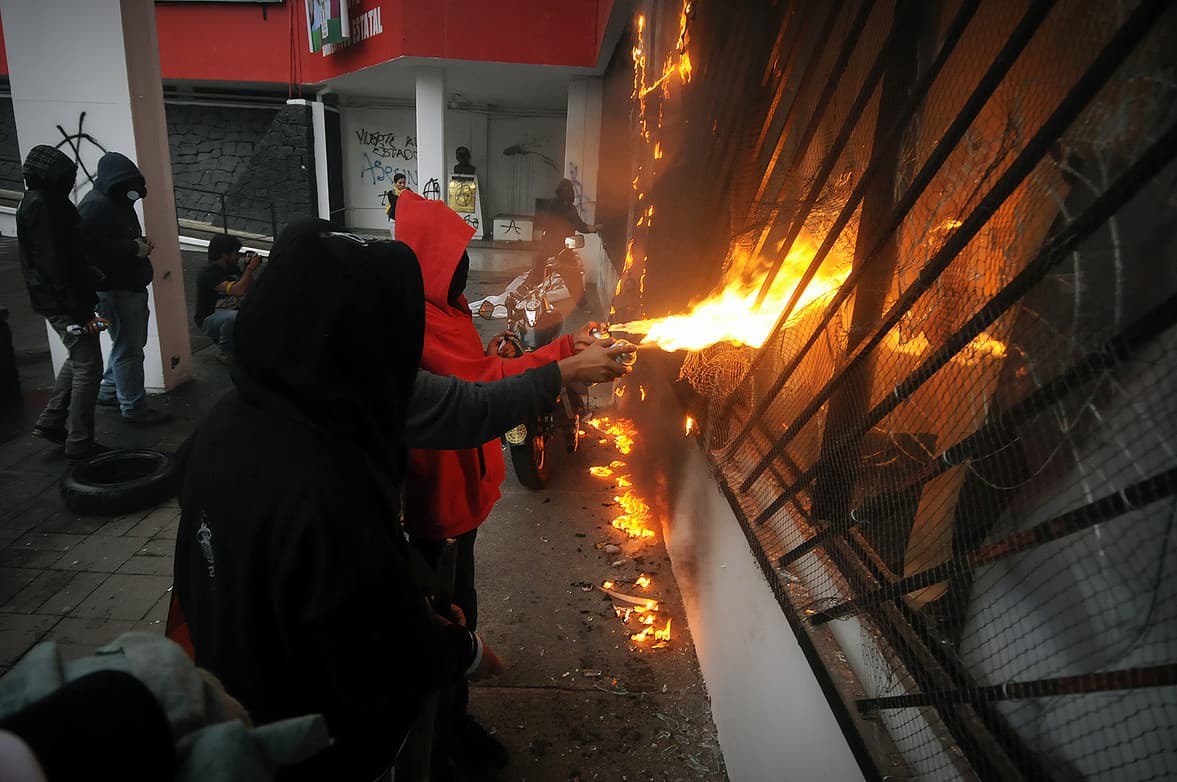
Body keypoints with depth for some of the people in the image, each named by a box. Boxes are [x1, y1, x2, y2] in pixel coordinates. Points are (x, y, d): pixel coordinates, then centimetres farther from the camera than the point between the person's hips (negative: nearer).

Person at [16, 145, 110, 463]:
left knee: (77, 359, 23)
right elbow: (54, 264, -23)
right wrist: (82, 311, -23)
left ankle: (50, 422, 29)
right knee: (88, 367, -6)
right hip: (63, 303, -10)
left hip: (56, 301, 10)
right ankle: (79, 444, 0)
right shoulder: (40, 204, -17)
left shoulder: (39, 202, 15)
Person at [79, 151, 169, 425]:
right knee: (128, 349, -3)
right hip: (114, 289, -10)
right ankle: (133, 407, 7)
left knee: (133, 342, 20)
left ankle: (109, 391, 34)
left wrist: (139, 242, 6)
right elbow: (92, 246, -29)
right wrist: (133, 249, -22)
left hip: (131, 285, 10)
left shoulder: (118, 202, 15)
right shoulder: (95, 206, -17)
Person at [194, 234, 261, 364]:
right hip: (209, 319, -8)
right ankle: (224, 352, -13)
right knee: (234, 317, -39)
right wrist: (250, 268, -28)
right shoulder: (208, 274, -22)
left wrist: (250, 268, -7)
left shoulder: (233, 268, 3)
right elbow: (238, 290, -35)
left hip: (231, 311, 8)